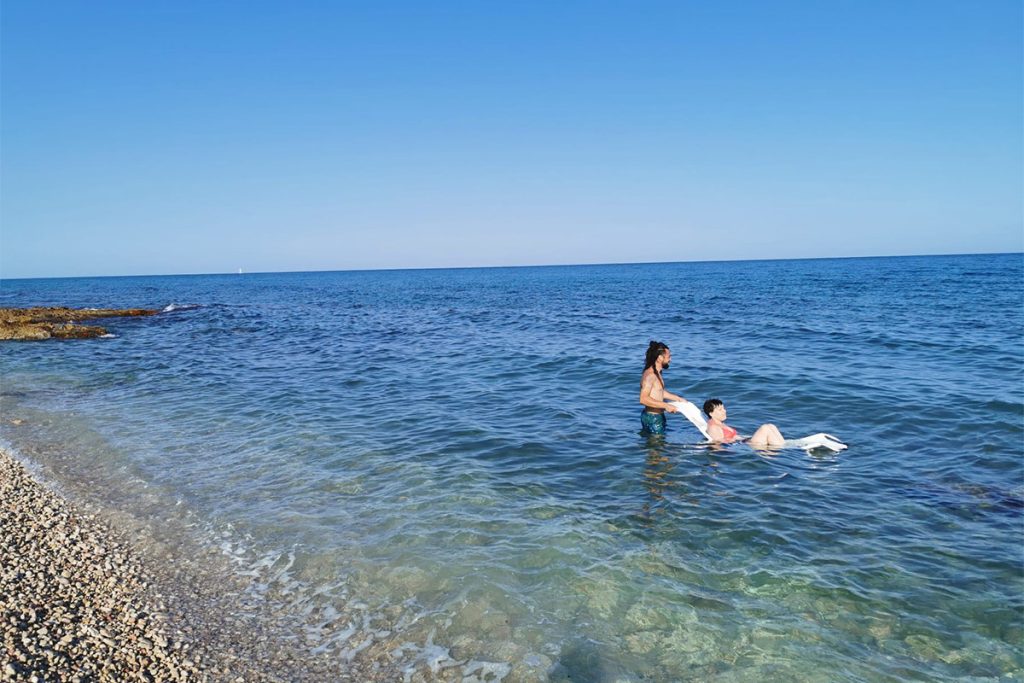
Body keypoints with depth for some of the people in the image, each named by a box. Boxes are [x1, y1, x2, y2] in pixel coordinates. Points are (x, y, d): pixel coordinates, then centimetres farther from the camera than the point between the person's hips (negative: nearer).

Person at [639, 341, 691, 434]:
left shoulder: (657, 373, 10)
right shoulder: (650, 375, -23)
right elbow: (643, 399, -32)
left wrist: (679, 399, 20)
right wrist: (666, 406, -30)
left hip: (658, 416, 10)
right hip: (652, 418, -10)